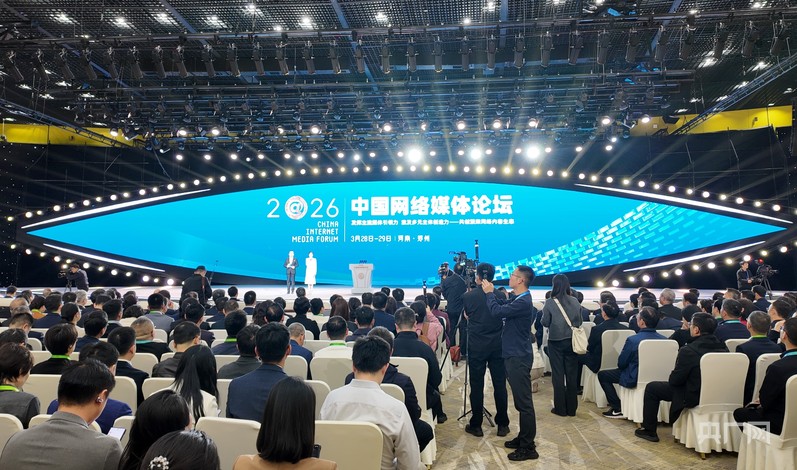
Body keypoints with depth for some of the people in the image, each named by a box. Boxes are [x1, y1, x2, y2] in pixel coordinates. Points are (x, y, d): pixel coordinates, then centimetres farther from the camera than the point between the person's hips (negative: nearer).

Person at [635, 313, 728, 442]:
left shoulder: (688, 350, -23)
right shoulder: (723, 347, -4)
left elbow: (674, 380, -15)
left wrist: (673, 377, 9)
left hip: (694, 397, -7)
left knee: (651, 388, 9)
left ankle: (649, 430, 16)